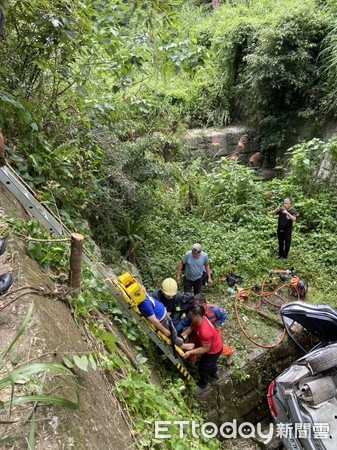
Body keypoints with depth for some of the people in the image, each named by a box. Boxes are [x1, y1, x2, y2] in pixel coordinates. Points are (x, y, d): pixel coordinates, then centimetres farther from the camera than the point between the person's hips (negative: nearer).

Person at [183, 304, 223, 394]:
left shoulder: (205, 332, -45)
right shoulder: (198, 319, -21)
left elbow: (205, 349, -32)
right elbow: (191, 328, -1)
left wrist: (190, 352, -33)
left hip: (214, 350, -7)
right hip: (215, 344, 7)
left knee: (202, 367, 15)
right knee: (210, 362, 34)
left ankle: (203, 385, 42)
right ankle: (214, 372, 63)